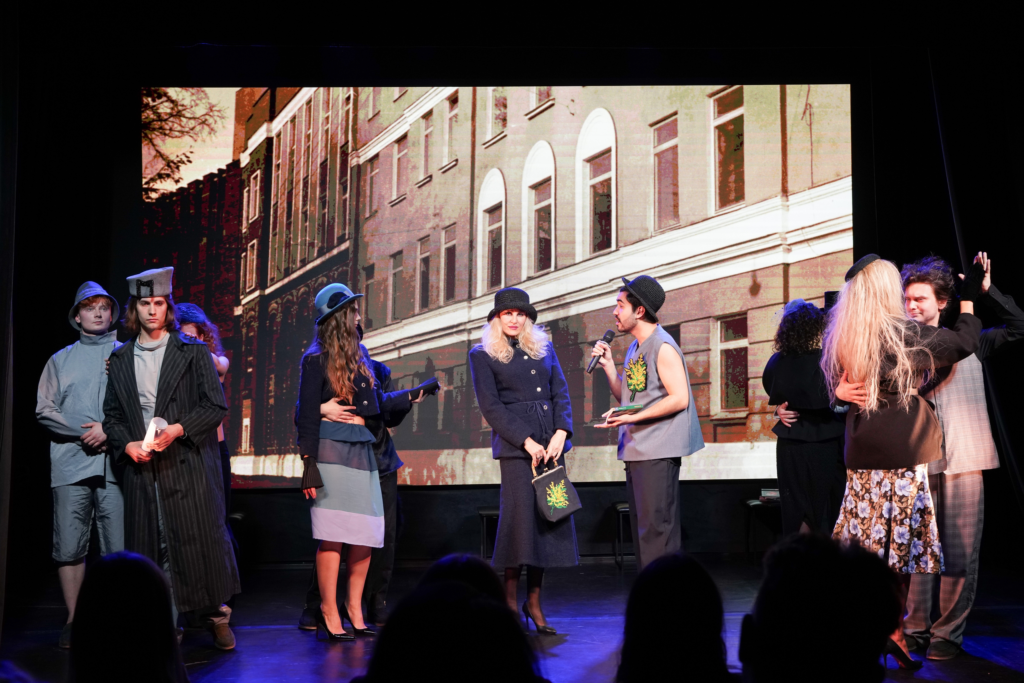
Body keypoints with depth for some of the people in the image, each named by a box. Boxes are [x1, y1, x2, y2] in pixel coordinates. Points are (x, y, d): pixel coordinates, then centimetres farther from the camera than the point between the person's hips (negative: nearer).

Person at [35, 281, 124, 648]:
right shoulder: (60, 360, 17)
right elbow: (44, 410, 8)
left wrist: (110, 431, -9)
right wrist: (85, 432, -5)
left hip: (115, 463, -1)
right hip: (71, 463, 2)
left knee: (119, 547, -5)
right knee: (69, 547, 0)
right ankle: (73, 620, 8)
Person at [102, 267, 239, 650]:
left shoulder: (193, 353, 6)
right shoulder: (120, 360, 15)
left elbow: (216, 406, 0)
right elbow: (112, 415, 15)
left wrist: (178, 429, -14)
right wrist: (126, 444, -4)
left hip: (189, 464, -3)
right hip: (141, 467, 3)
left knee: (201, 540, -4)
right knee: (151, 545, 1)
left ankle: (214, 614, 11)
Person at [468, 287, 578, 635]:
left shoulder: (545, 347, 16)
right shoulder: (482, 355, 4)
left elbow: (561, 393, 11)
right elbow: (491, 407, -3)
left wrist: (560, 434, -5)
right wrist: (528, 442, -11)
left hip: (551, 442, 4)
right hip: (515, 445, -4)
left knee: (551, 516, 1)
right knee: (521, 516, -10)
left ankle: (534, 602, 8)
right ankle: (510, 601, 0)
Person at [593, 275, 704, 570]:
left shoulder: (662, 347, -11)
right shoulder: (635, 348, 16)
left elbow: (679, 399, -18)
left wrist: (633, 417, -21)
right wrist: (608, 365, 5)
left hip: (658, 452, -10)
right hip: (636, 451, 10)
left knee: (656, 528, -10)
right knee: (641, 528, 14)